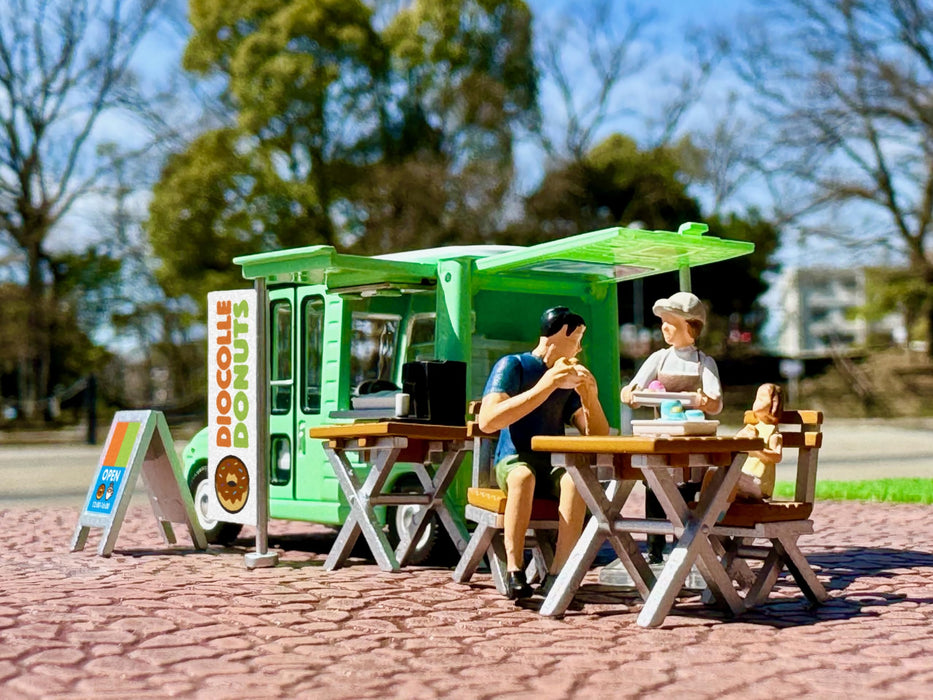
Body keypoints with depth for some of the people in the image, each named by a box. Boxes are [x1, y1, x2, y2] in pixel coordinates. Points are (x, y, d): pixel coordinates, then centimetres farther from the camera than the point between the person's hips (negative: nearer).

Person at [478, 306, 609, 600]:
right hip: (513, 461, -4)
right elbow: (486, 421, -18)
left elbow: (599, 436, 12)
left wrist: (590, 396, -6)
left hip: (554, 465, 4)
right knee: (523, 474, -38)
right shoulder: (513, 366, -1)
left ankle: (556, 575, -34)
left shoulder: (570, 377, 15)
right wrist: (544, 387, -19)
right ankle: (514, 572, -34)